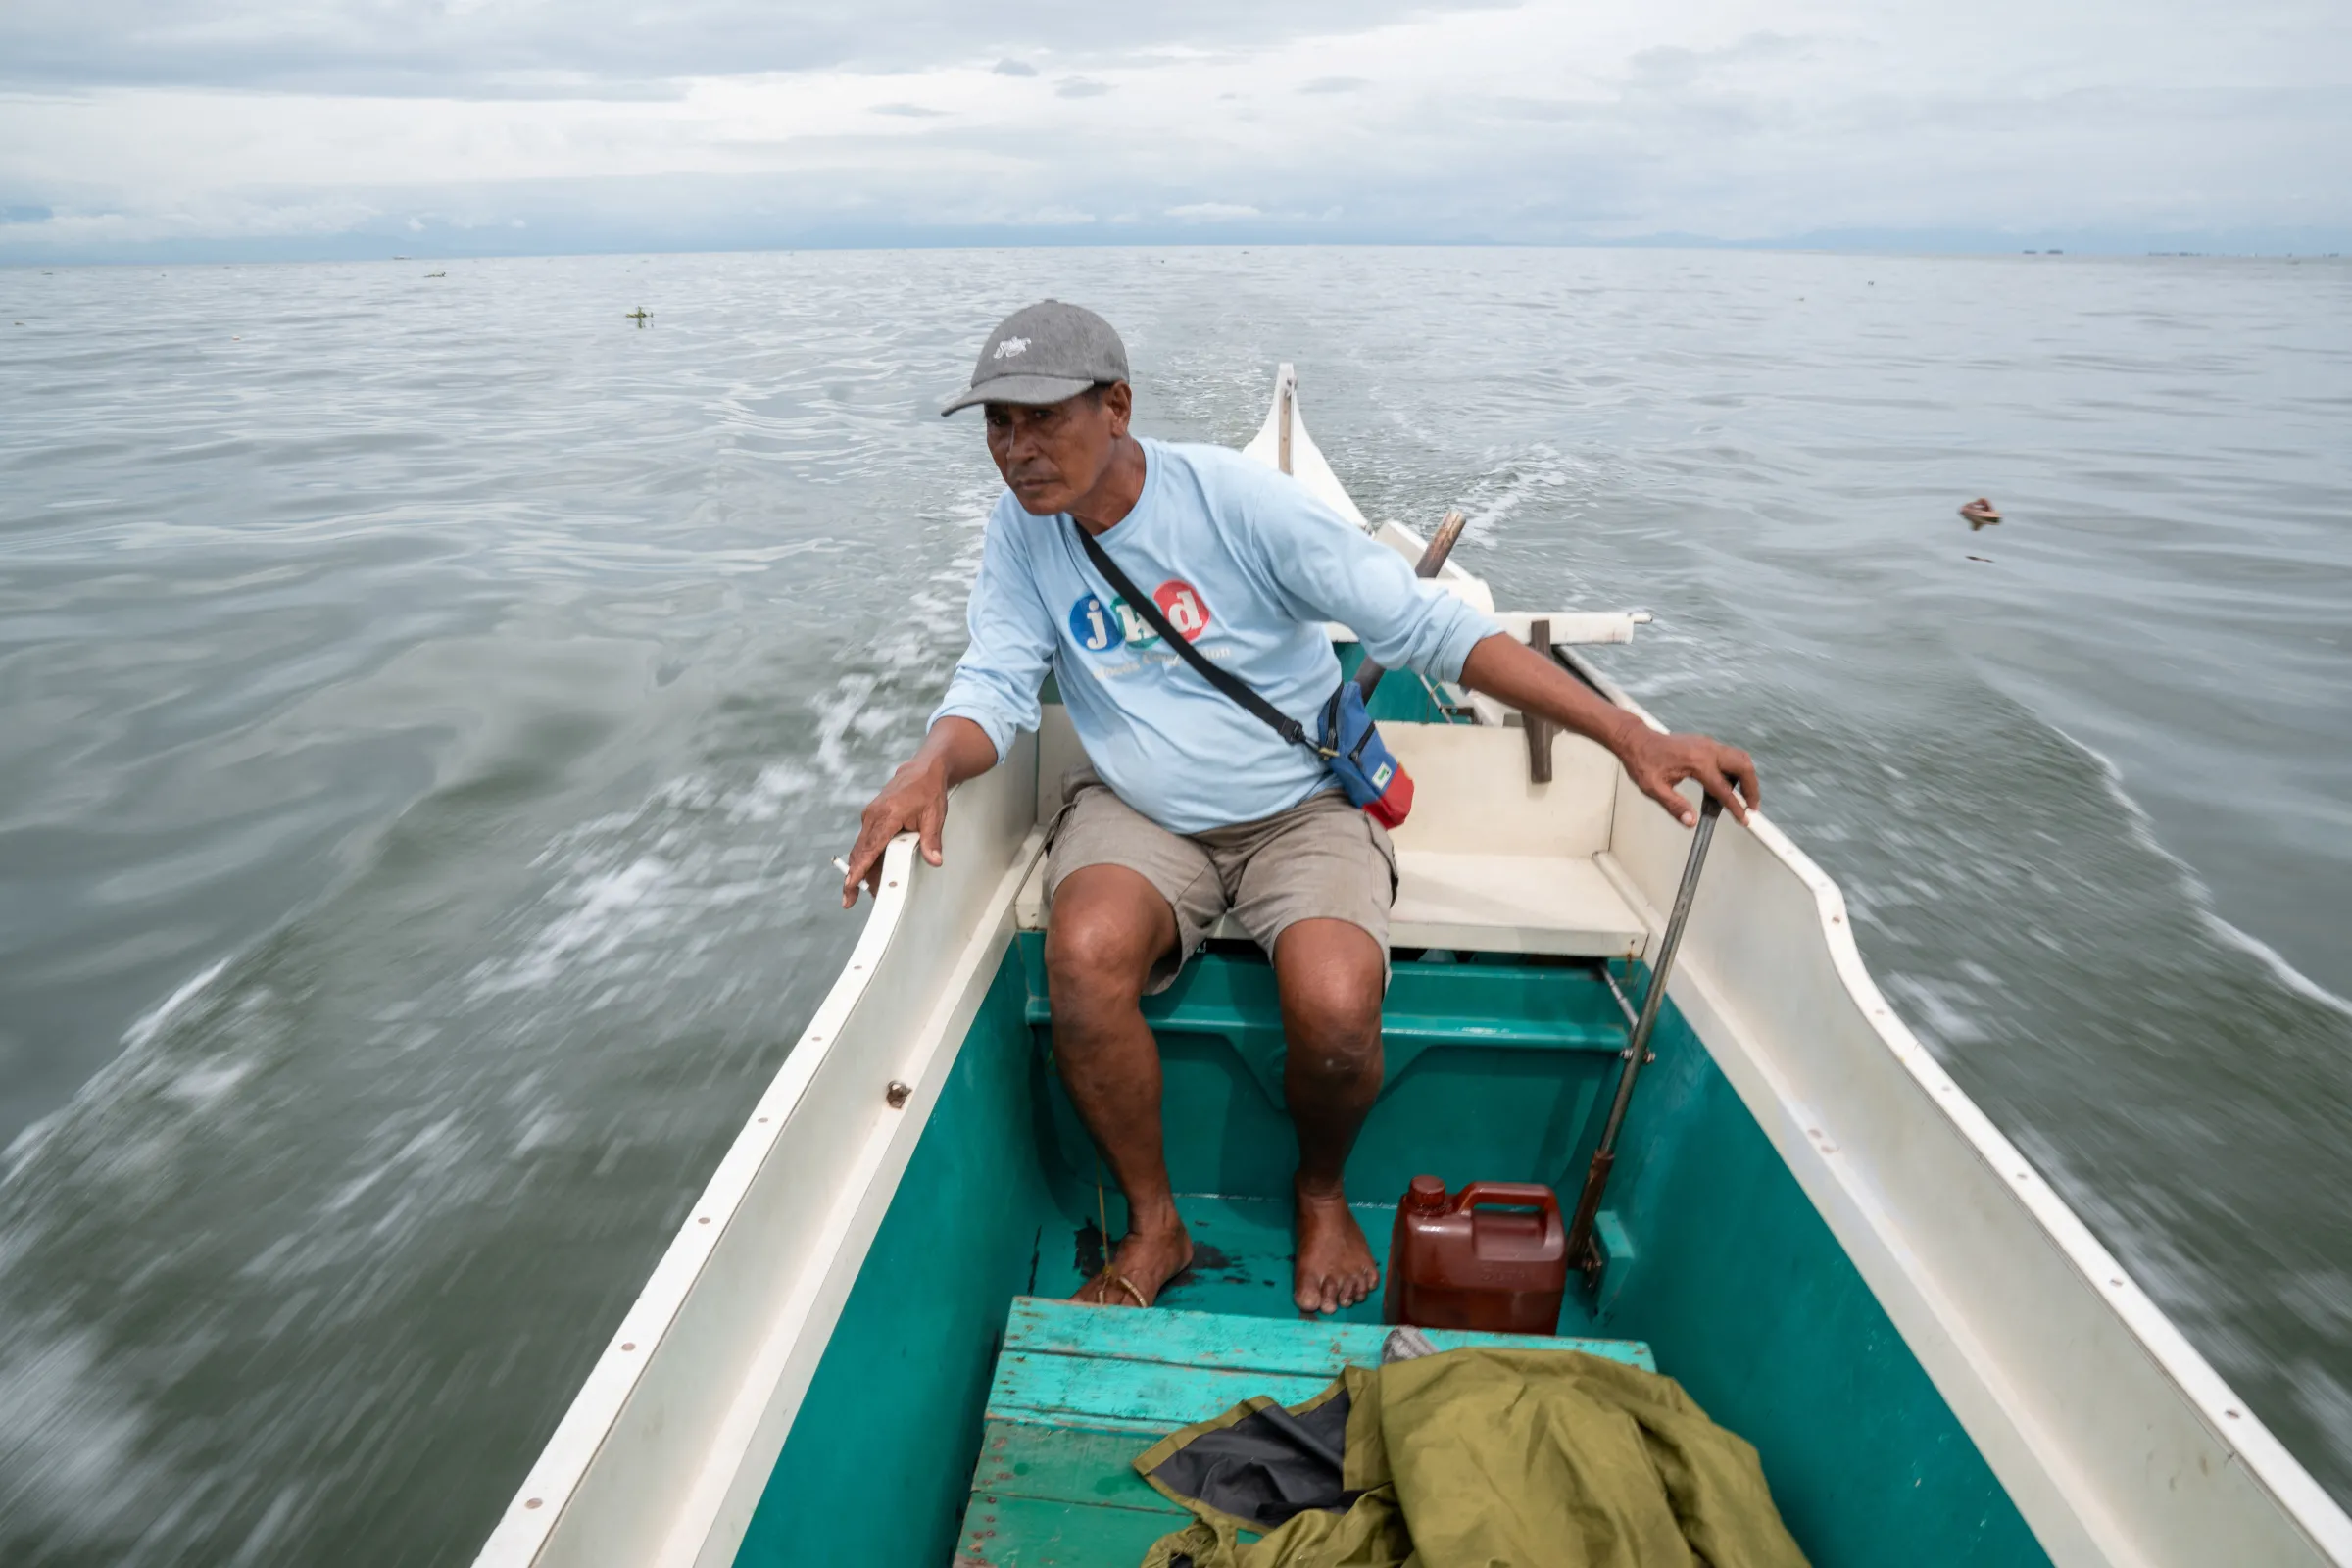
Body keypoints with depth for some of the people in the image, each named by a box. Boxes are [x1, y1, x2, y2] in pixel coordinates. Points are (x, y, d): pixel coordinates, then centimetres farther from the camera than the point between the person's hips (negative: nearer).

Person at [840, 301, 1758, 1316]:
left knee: (1336, 1009, -28)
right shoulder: (1021, 530, -2)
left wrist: (1628, 736, -20)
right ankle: (1152, 1225, -3)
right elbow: (997, 681, -2)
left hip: (1299, 808, -2)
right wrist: (931, 766, -28)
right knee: (1083, 957, -29)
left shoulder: (1230, 497, -15)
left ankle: (1321, 1189, 10)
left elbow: (1426, 625, -16)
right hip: (1137, 815, 3)